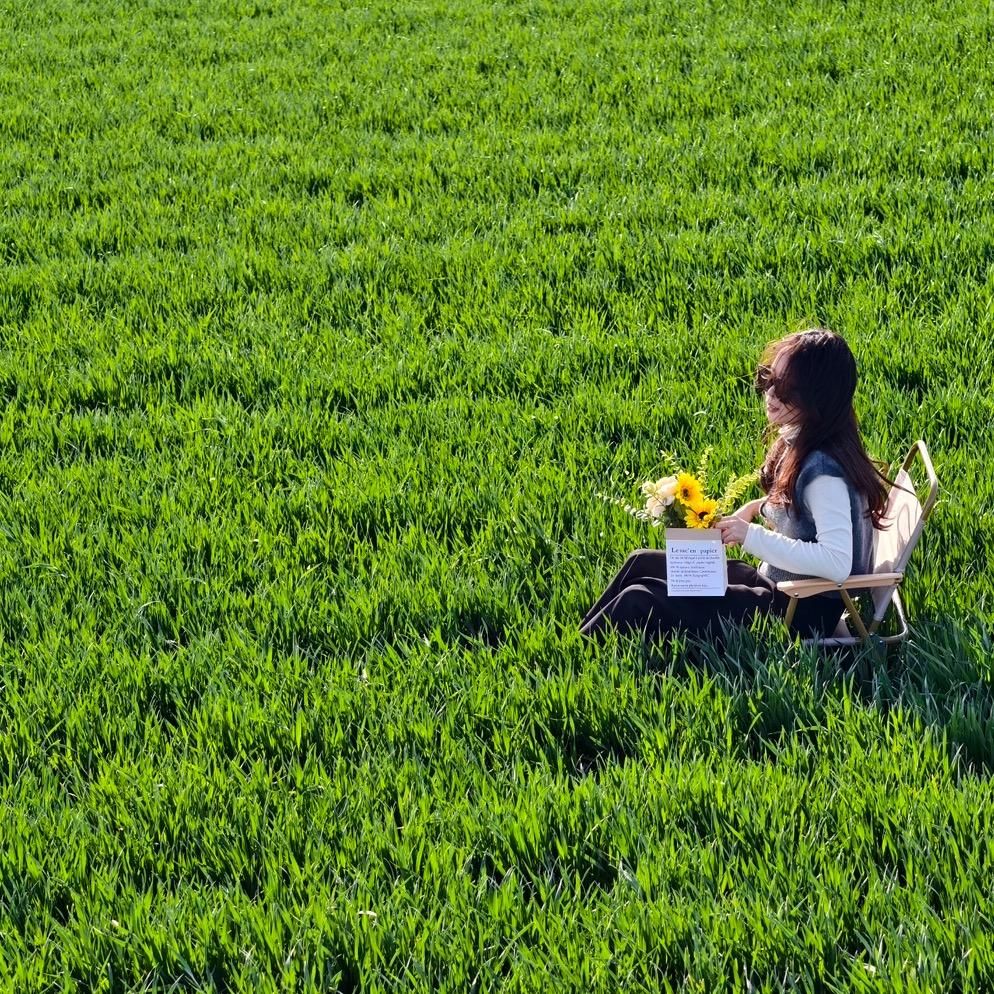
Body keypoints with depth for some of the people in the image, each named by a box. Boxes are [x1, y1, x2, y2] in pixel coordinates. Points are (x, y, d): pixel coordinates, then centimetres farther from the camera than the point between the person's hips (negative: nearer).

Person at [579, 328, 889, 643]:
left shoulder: (822, 470, -25)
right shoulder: (796, 443, 3)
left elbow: (837, 562, -33)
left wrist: (753, 537, -27)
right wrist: (760, 506, 3)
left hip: (804, 612, -9)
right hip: (774, 584, 10)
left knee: (638, 603, -11)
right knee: (642, 563, 12)